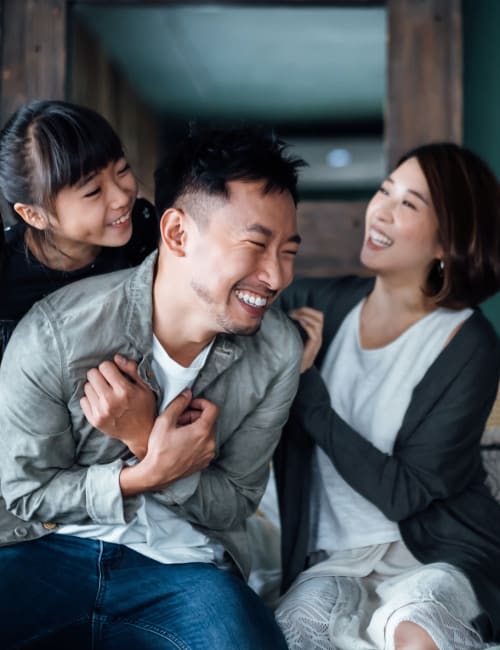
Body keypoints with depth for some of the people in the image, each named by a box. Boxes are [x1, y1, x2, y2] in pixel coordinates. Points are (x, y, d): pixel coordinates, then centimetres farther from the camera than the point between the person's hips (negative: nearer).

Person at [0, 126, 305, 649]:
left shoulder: (278, 352, -8)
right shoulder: (54, 334, -16)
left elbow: (234, 506, -2)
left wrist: (146, 444, -21)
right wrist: (149, 473, -22)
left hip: (184, 566, 2)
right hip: (52, 547, -1)